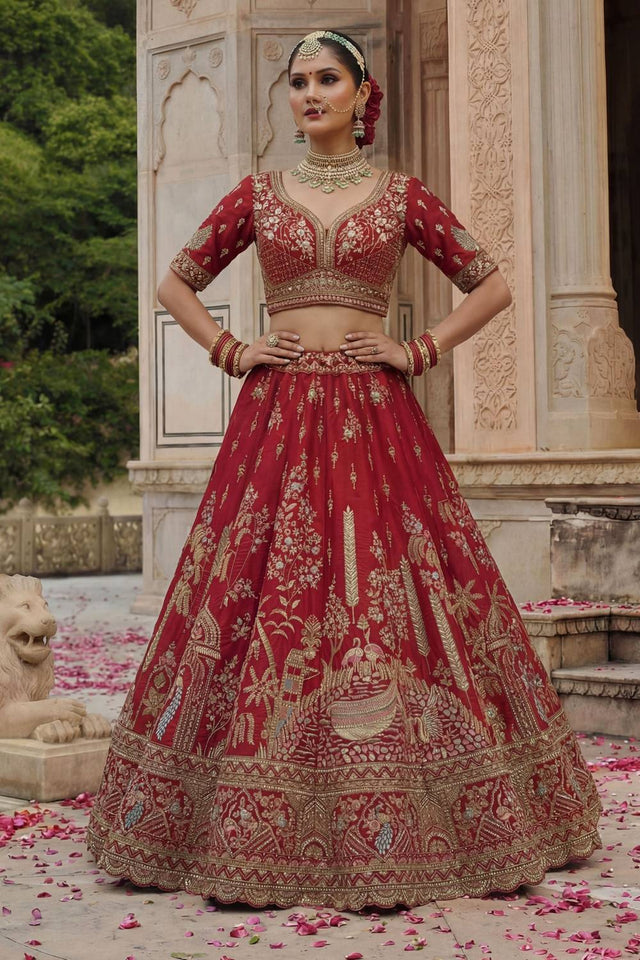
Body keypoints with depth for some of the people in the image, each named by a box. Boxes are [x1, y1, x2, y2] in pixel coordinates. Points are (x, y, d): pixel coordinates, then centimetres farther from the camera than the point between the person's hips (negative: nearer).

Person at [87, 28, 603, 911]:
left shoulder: (402, 197, 7)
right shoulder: (258, 196, 10)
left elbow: (492, 285, 9)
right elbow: (176, 283, 18)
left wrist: (420, 352, 0)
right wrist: (228, 350, 4)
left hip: (376, 416, -1)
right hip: (278, 413, 1)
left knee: (390, 595, -4)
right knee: (262, 603, -3)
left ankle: (392, 824, 7)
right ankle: (257, 824, 5)